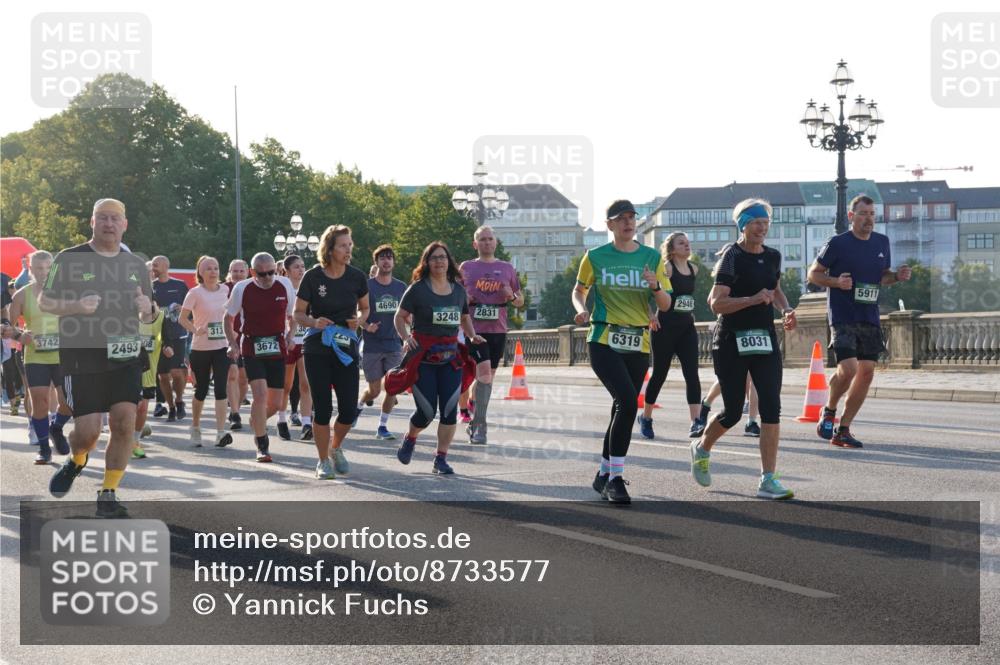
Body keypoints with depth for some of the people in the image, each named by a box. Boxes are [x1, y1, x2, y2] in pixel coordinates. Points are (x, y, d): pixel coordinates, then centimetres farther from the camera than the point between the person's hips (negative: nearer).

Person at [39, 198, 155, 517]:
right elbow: (44, 301, 1)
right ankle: (75, 461, 31)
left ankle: (107, 495, 4)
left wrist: (147, 308, -4)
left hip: (125, 357, 3)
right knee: (88, 430, -5)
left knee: (124, 423, -9)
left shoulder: (135, 264, 12)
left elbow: (147, 316, 20)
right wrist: (76, 306, -17)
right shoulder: (69, 259, -1)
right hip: (82, 358, -3)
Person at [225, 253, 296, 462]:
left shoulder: (285, 285, -1)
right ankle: (262, 447, -6)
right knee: (260, 394, -17)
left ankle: (256, 423, 40)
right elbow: (228, 318, 6)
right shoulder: (242, 289, -6)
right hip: (251, 349, -3)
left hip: (277, 350, 3)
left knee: (275, 403, 6)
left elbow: (293, 315, 14)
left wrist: (290, 336, -3)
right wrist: (233, 345, -6)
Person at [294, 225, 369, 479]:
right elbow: (298, 314, -1)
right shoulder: (313, 277, -8)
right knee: (322, 408, -2)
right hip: (317, 350, -2)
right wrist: (314, 321, -21)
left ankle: (336, 448, 28)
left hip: (346, 348, 2)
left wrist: (359, 320, -7)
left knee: (349, 409, -2)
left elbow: (365, 308, 15)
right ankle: (323, 461, 16)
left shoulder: (357, 277, -1)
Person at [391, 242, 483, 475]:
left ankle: (441, 459, 7)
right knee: (426, 411, -3)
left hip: (451, 356, 4)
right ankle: (410, 439, 30)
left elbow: (465, 317, 24)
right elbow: (399, 317, -2)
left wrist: (472, 336, 7)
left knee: (450, 409, -5)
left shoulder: (458, 289, 10)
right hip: (423, 356, -4)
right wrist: (405, 337, -18)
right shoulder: (418, 288, -4)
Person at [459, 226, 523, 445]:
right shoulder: (466, 267, 7)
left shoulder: (507, 269, 11)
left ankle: (475, 421, 26)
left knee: (487, 376, 9)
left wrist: (512, 296, -6)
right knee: (484, 371, -18)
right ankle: (479, 426, -15)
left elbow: (520, 302, 16)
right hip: (475, 328, -3)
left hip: (498, 330, 3)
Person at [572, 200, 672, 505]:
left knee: (622, 409, 10)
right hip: (604, 340, -4)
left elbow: (666, 305, 8)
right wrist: (581, 309, -5)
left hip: (638, 344, 4)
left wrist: (656, 287, -14)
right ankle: (615, 478, -15)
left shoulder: (652, 257, 7)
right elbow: (579, 290, 16)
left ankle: (603, 475, 27)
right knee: (627, 403, -22)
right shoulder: (596, 257, 2)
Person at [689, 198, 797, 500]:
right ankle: (701, 448, 34)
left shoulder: (773, 256, 8)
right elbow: (717, 303, -18)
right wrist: (753, 299, -28)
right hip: (731, 342, -5)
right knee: (733, 412, 2)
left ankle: (768, 480, -4)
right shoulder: (732, 257, -11)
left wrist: (786, 309, 7)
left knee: (772, 407, -7)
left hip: (765, 339, 5)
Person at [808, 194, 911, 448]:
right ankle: (829, 411, 11)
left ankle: (843, 430, 12)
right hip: (842, 317, -6)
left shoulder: (882, 242, 10)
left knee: (867, 372, 2)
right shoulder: (838, 243, -6)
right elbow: (813, 274, -1)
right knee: (848, 369, -18)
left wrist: (897, 276, 0)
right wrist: (836, 281, -19)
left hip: (870, 317, 6)